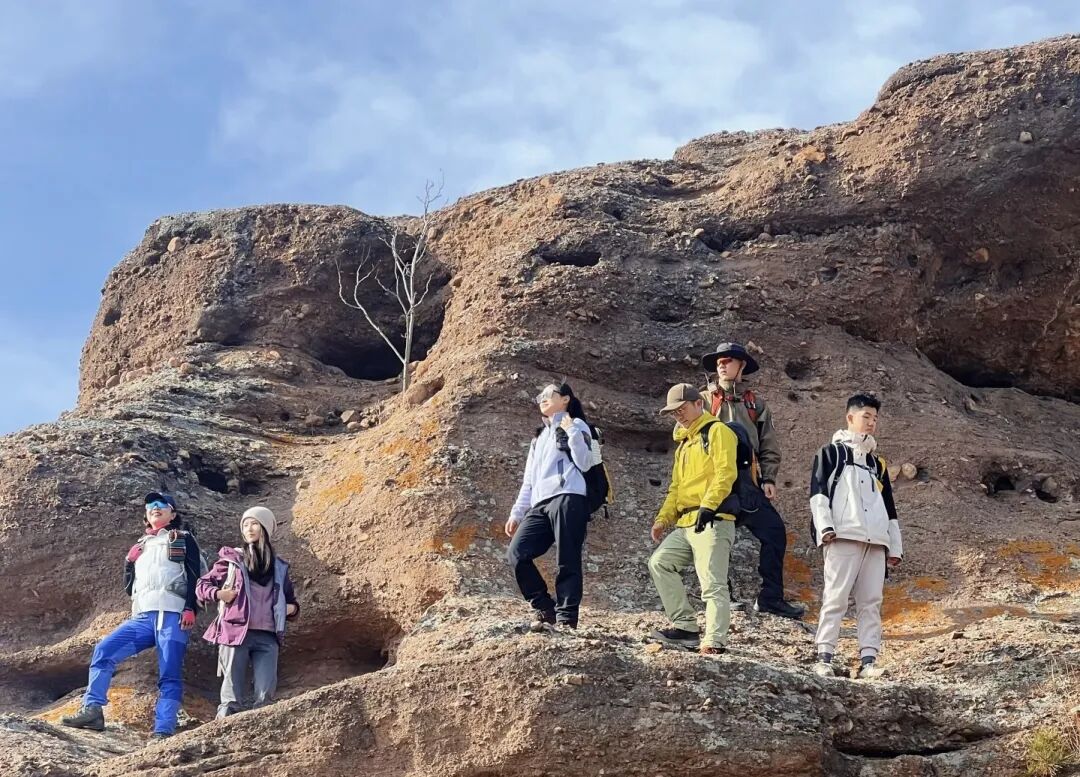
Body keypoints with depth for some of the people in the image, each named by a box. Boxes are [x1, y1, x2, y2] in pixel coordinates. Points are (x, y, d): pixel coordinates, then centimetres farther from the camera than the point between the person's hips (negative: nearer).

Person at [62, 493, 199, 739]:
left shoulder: (183, 539, 13)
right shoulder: (141, 545, 28)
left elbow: (194, 576, 0)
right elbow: (129, 587, 27)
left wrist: (190, 608, -14)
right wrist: (129, 562, 10)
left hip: (172, 615, -5)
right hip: (143, 617, 5)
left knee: (169, 675, -11)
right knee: (104, 650, -13)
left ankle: (163, 731, -17)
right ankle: (92, 710, -16)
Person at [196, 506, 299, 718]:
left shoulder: (279, 566, 18)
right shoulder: (231, 558, 8)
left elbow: (288, 597, 28)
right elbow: (203, 584, 12)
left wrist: (293, 607, 6)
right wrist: (217, 593, -9)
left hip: (267, 636, 3)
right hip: (236, 631, -3)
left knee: (266, 694, -7)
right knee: (232, 691, -6)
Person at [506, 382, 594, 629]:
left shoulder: (576, 425, 12)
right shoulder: (539, 437, 32)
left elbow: (585, 463, -3)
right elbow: (529, 480, 29)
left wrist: (572, 432, -11)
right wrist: (516, 512, 21)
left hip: (567, 498, -7)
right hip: (540, 504, 7)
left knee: (567, 562, -10)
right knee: (517, 553, -11)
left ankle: (566, 618, -9)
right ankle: (546, 608, -2)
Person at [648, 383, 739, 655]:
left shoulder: (717, 432, -2)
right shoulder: (683, 443, 25)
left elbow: (725, 473, -15)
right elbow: (676, 487, 27)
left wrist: (708, 505, -25)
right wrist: (663, 518, 15)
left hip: (712, 521, -10)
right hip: (686, 524, 10)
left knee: (712, 584, -12)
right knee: (659, 563, 4)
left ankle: (714, 641, -14)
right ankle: (685, 627, 4)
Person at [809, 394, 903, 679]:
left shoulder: (877, 463, 26)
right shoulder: (831, 452, 10)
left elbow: (889, 507, 26)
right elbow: (818, 491, -1)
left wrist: (895, 546, 19)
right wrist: (825, 527, -14)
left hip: (875, 541, 6)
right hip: (844, 537, -6)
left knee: (871, 601, -1)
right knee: (836, 597, -10)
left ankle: (868, 660, -2)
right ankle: (824, 657, -9)